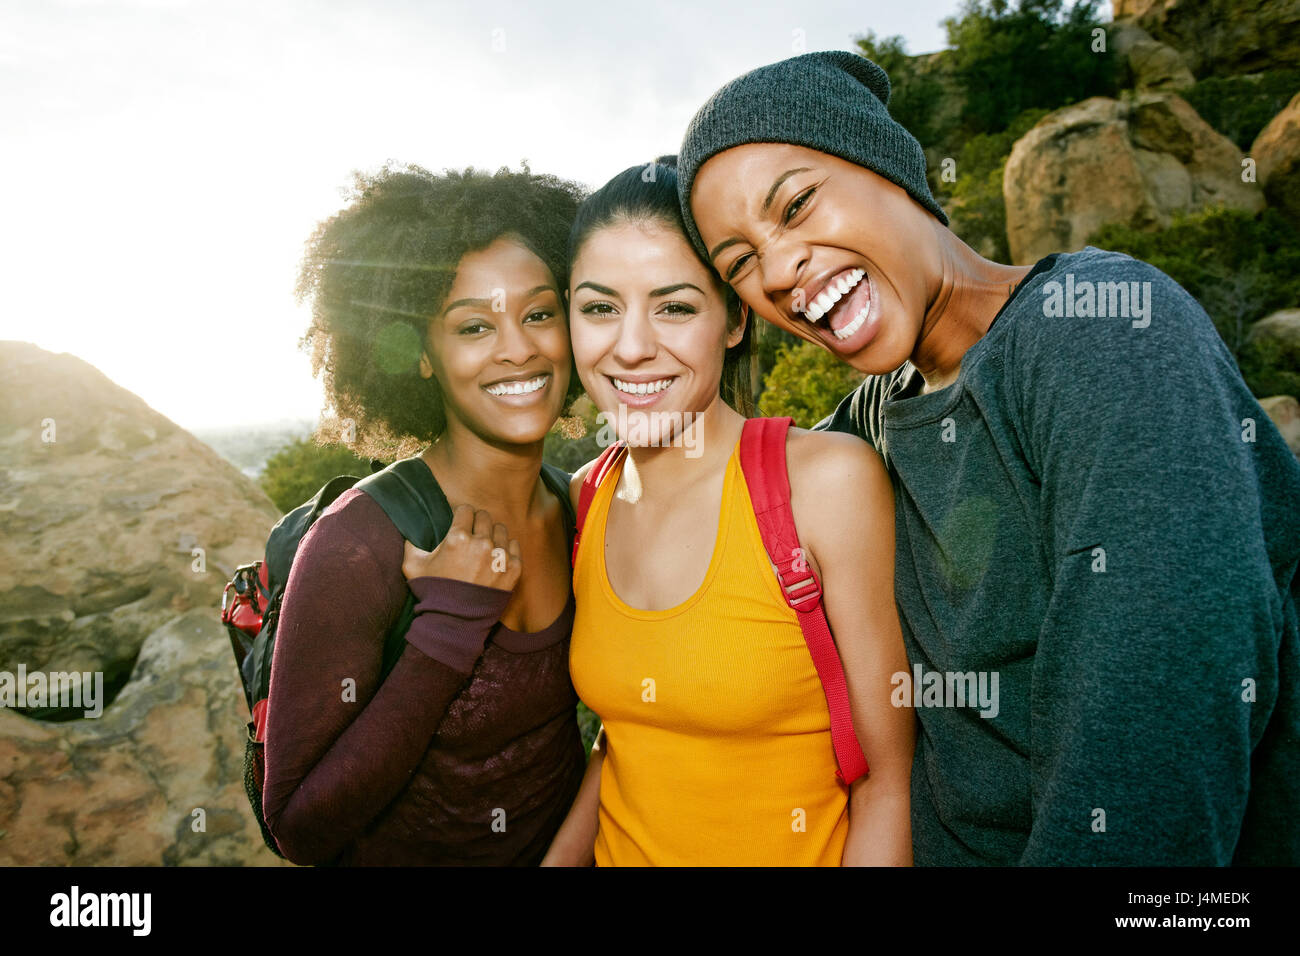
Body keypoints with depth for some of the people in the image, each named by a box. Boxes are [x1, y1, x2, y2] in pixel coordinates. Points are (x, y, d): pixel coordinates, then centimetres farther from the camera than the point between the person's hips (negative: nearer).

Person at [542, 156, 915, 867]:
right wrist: (556, 858, -4)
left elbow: (888, 782, -15)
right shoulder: (585, 497, -6)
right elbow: (622, 731, 5)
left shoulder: (830, 480, -21)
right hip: (621, 851, 4)